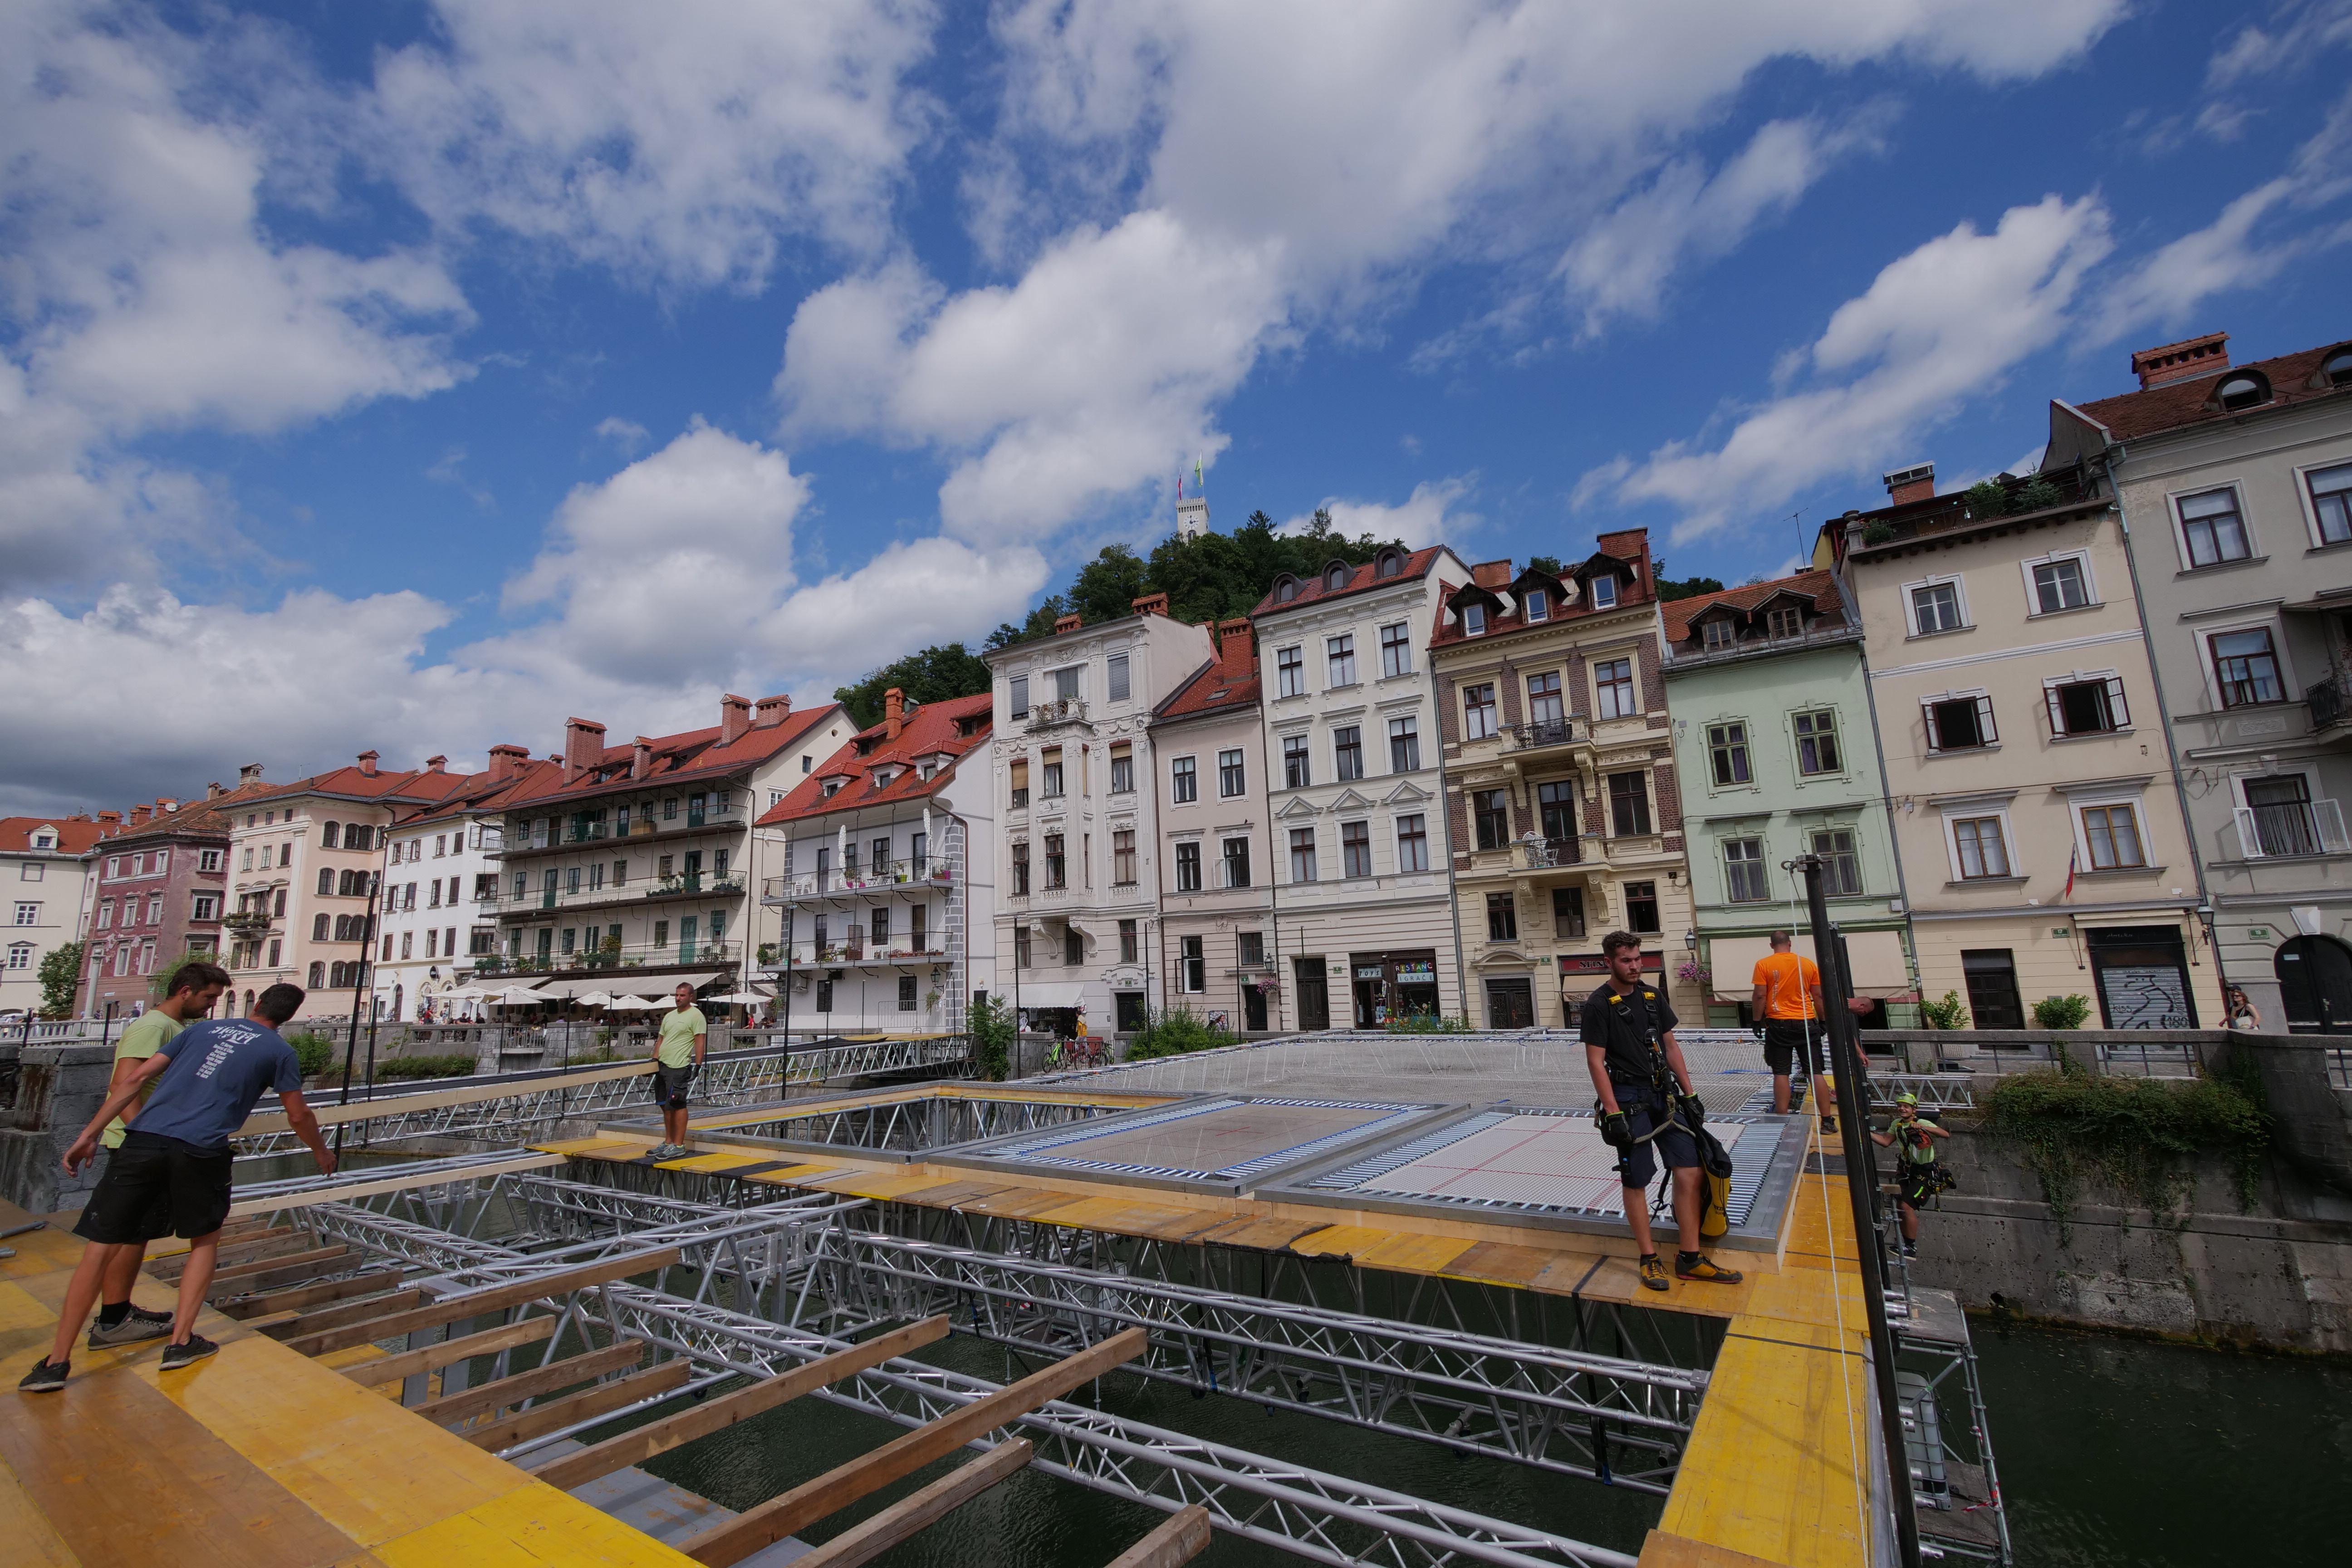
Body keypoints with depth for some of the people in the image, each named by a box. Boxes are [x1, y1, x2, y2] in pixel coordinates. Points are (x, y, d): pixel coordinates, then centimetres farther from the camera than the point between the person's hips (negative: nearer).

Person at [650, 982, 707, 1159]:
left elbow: (700, 1042, -12)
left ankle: (678, 1145, -2)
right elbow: (662, 1040, 23)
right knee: (666, 1105, 13)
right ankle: (668, 1142, 22)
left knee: (677, 1105, -7)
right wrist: (655, 1060, 15)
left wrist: (698, 1065, -17)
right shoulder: (669, 1016, 17)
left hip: (678, 1068, -8)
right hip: (663, 1065, 8)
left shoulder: (696, 1015, -8)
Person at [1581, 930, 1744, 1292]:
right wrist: (1614, 1114, -15)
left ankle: (1690, 1259, 16)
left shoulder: (1653, 997, 7)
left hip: (1664, 1095, 6)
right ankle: (1650, 1259, 17)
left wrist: (1690, 1094, 10)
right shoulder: (1599, 1005, -11)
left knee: (1689, 1172, 4)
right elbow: (1596, 1061, -12)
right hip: (1629, 1099, -6)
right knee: (1636, 1181, 3)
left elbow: (1671, 1047, 14)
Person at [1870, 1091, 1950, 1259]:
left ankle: (1911, 1248, -5)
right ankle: (1906, 1244, 24)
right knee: (1900, 1206, 8)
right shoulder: (1897, 1124, 4)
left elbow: (1946, 1134, -33)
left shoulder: (1922, 1123, -17)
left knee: (1907, 1206, -16)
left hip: (1926, 1173, -7)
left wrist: (1922, 1128, -47)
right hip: (1909, 1170, 8)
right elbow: (1886, 1142, 3)